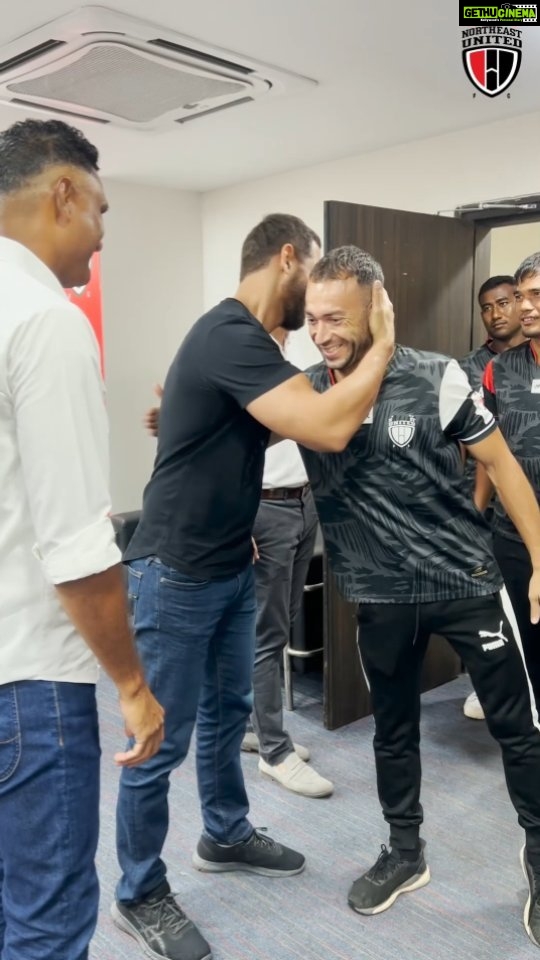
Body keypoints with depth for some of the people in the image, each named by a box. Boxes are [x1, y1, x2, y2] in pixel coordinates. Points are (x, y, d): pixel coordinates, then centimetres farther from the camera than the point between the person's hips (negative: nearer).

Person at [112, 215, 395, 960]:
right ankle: (139, 894, 26)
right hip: (176, 574, -10)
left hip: (231, 566, 10)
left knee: (227, 709, 23)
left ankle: (225, 836, 44)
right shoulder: (231, 337, -24)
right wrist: (383, 343, -19)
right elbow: (329, 429, -32)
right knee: (163, 739, 5)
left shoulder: (246, 337, 9)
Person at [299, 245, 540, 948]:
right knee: (394, 730, 17)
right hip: (381, 596, 2)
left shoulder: (437, 379, -12)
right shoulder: (301, 393, -6)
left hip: (467, 580, -2)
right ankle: (405, 854, 40)